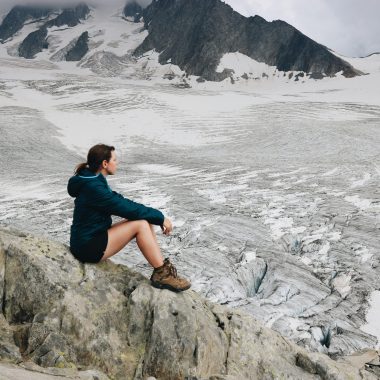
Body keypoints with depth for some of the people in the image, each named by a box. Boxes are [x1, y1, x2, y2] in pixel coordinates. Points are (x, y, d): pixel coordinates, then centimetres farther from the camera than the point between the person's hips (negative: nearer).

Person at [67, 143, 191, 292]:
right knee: (141, 224, -20)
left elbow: (121, 201, 11)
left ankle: (162, 268, -2)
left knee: (145, 220, 0)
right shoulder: (93, 187, -22)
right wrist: (160, 217, -12)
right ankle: (161, 275, -12)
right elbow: (126, 208, -21)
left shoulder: (95, 181, 9)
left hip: (95, 237, 10)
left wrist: (156, 216, 3)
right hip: (88, 247, -10)